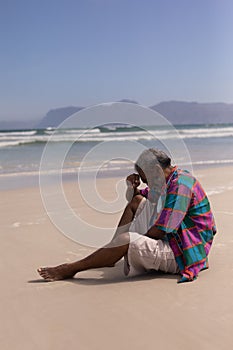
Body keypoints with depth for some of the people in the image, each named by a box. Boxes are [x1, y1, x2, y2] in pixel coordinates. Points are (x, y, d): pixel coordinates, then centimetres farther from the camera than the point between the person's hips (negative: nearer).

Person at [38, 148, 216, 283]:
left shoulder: (180, 185, -20)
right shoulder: (170, 181, 12)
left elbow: (159, 231, -24)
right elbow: (133, 199, 23)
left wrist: (135, 241, -9)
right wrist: (132, 188, 1)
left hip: (180, 255, -10)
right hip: (171, 241, 10)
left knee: (127, 240, -29)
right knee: (137, 201, 8)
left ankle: (71, 269, -16)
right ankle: (111, 254, 2)